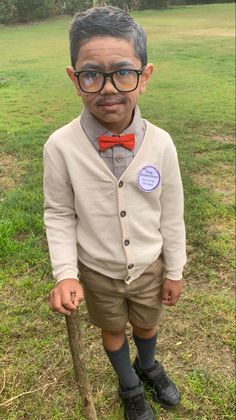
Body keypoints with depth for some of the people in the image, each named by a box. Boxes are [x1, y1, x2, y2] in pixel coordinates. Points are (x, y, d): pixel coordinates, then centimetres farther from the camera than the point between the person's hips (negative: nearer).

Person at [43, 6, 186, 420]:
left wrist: (174, 270, 2)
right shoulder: (61, 147, -24)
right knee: (113, 330, 24)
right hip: (98, 272, -1)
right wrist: (65, 273, -19)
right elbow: (59, 215, -10)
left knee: (146, 324, 26)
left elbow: (171, 214, -7)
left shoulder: (160, 143, -19)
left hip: (149, 267, 1)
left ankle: (148, 366, 63)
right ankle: (129, 386, 57)